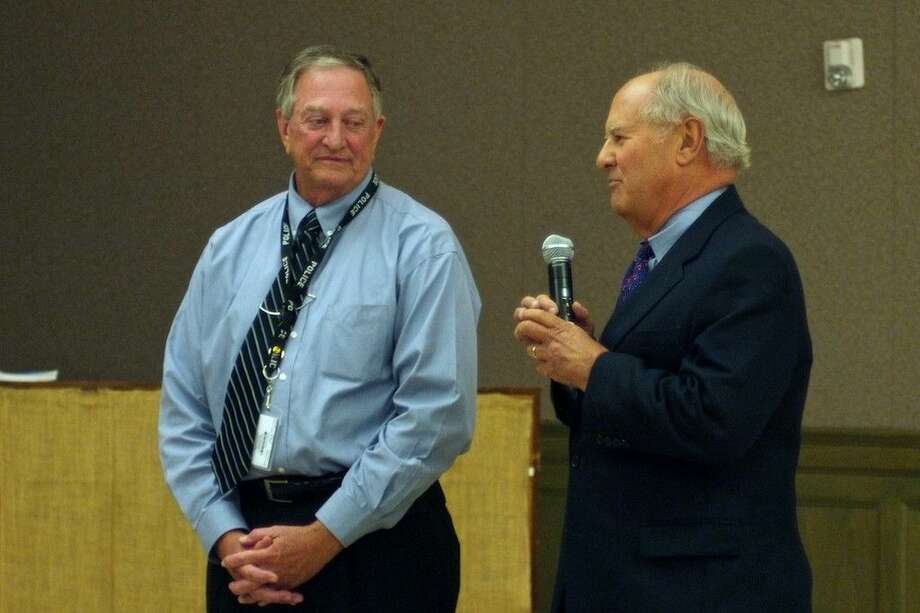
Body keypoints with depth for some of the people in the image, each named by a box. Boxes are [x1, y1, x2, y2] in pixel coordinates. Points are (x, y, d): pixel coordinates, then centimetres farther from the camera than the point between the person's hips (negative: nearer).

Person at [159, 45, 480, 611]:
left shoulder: (422, 247, -4)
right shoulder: (230, 248, 9)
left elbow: (438, 415, -12)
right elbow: (185, 411, 8)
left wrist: (322, 538, -13)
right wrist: (226, 537, -5)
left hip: (374, 539, -3)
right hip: (245, 533, 4)